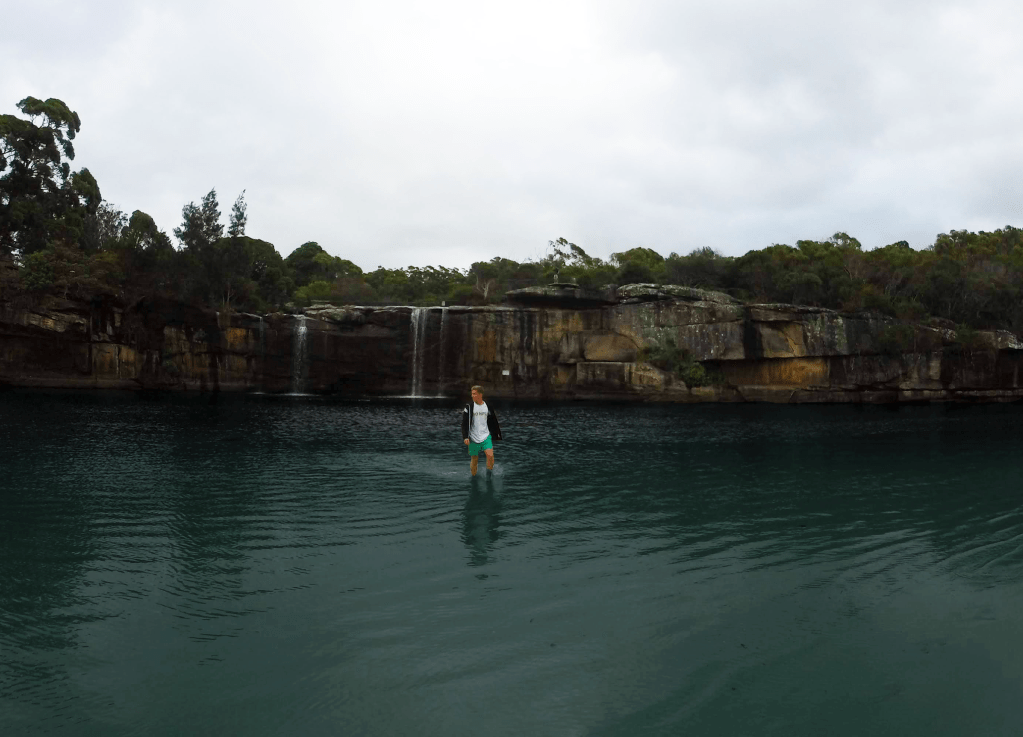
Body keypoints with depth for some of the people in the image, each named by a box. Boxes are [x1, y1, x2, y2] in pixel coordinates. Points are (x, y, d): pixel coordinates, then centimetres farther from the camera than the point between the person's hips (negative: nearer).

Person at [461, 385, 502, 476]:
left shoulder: (487, 407, 6)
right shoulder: (469, 407, -2)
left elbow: (493, 423, 16)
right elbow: (464, 423, -5)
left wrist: (497, 435, 18)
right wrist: (465, 437, -15)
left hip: (486, 436, 1)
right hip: (473, 438, -1)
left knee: (490, 455, -17)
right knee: (474, 460, 4)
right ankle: (473, 476, 24)